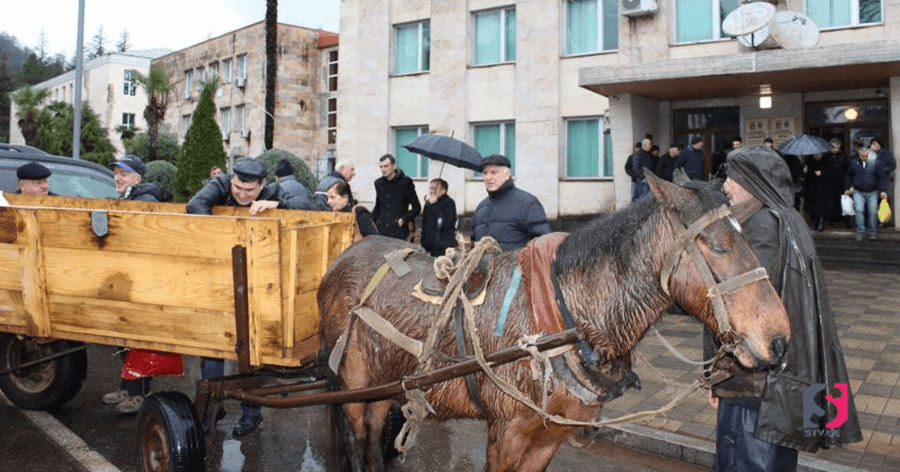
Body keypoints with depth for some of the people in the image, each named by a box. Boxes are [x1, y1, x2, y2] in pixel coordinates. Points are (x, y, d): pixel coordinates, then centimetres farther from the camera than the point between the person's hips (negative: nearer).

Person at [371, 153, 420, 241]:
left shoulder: (405, 182, 1)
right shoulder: (379, 183, 15)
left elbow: (416, 208, 2)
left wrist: (403, 219, -10)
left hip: (398, 231, -4)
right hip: (380, 230, 4)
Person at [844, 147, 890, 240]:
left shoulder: (876, 163, -2)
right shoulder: (854, 163, 4)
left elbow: (882, 178, -2)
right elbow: (849, 177, 16)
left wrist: (883, 191, -10)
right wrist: (847, 188, 17)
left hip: (872, 192, -1)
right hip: (858, 192, 1)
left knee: (872, 212, 2)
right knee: (859, 210, -15)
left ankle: (872, 232, 16)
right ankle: (860, 231, -4)